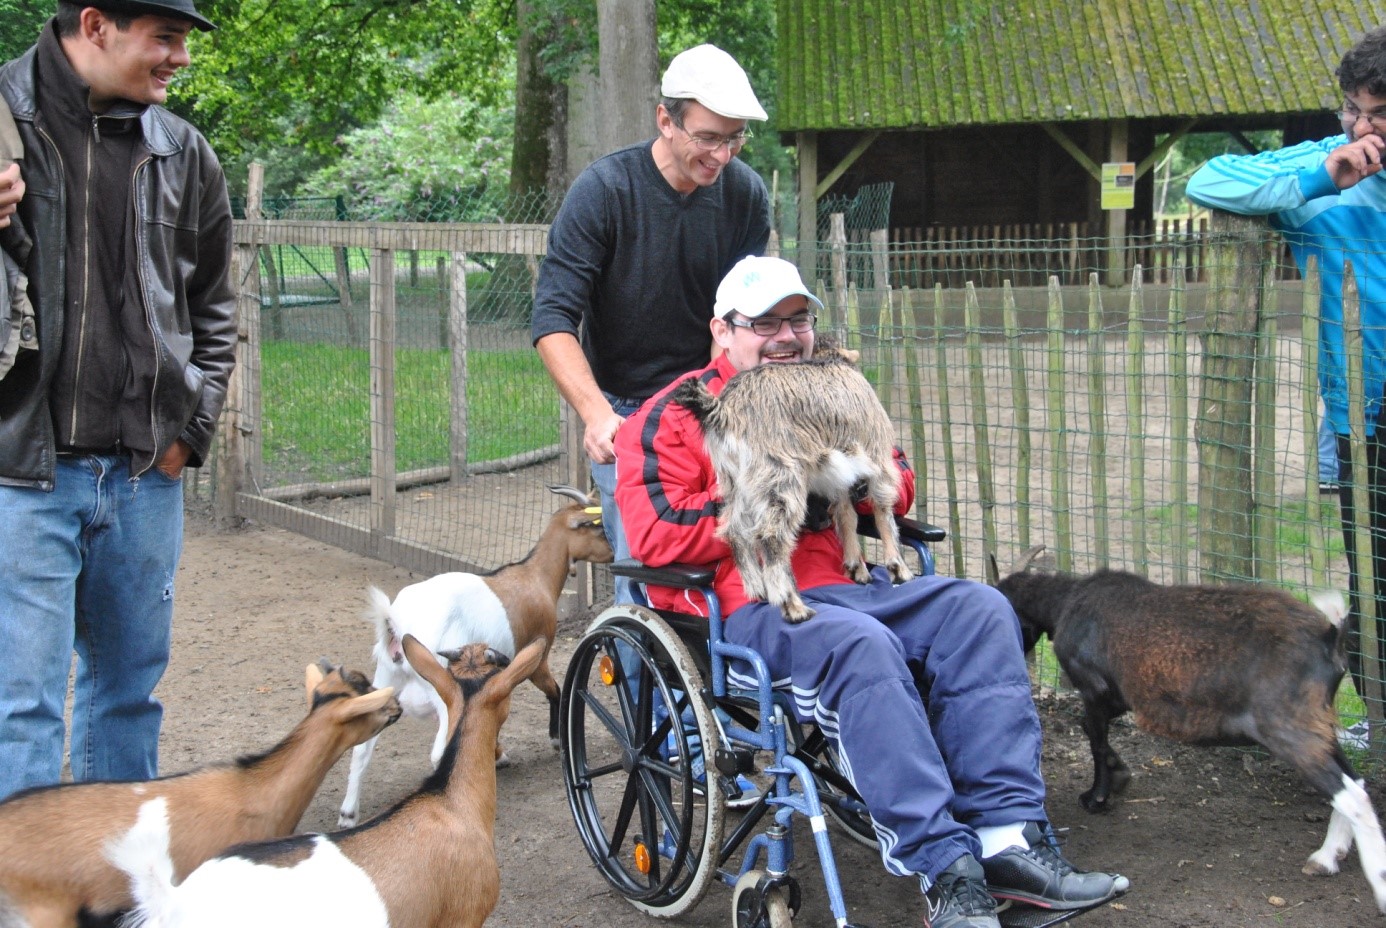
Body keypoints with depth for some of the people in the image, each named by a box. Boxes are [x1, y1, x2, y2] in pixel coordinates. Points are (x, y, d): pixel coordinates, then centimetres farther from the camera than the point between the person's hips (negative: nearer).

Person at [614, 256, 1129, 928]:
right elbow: (657, 536, -10)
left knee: (979, 610, -18)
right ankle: (946, 873, -39)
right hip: (744, 611, -6)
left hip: (843, 587, 7)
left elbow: (897, 491, 25)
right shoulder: (675, 417, 4)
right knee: (862, 644, -37)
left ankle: (1009, 840, -26)